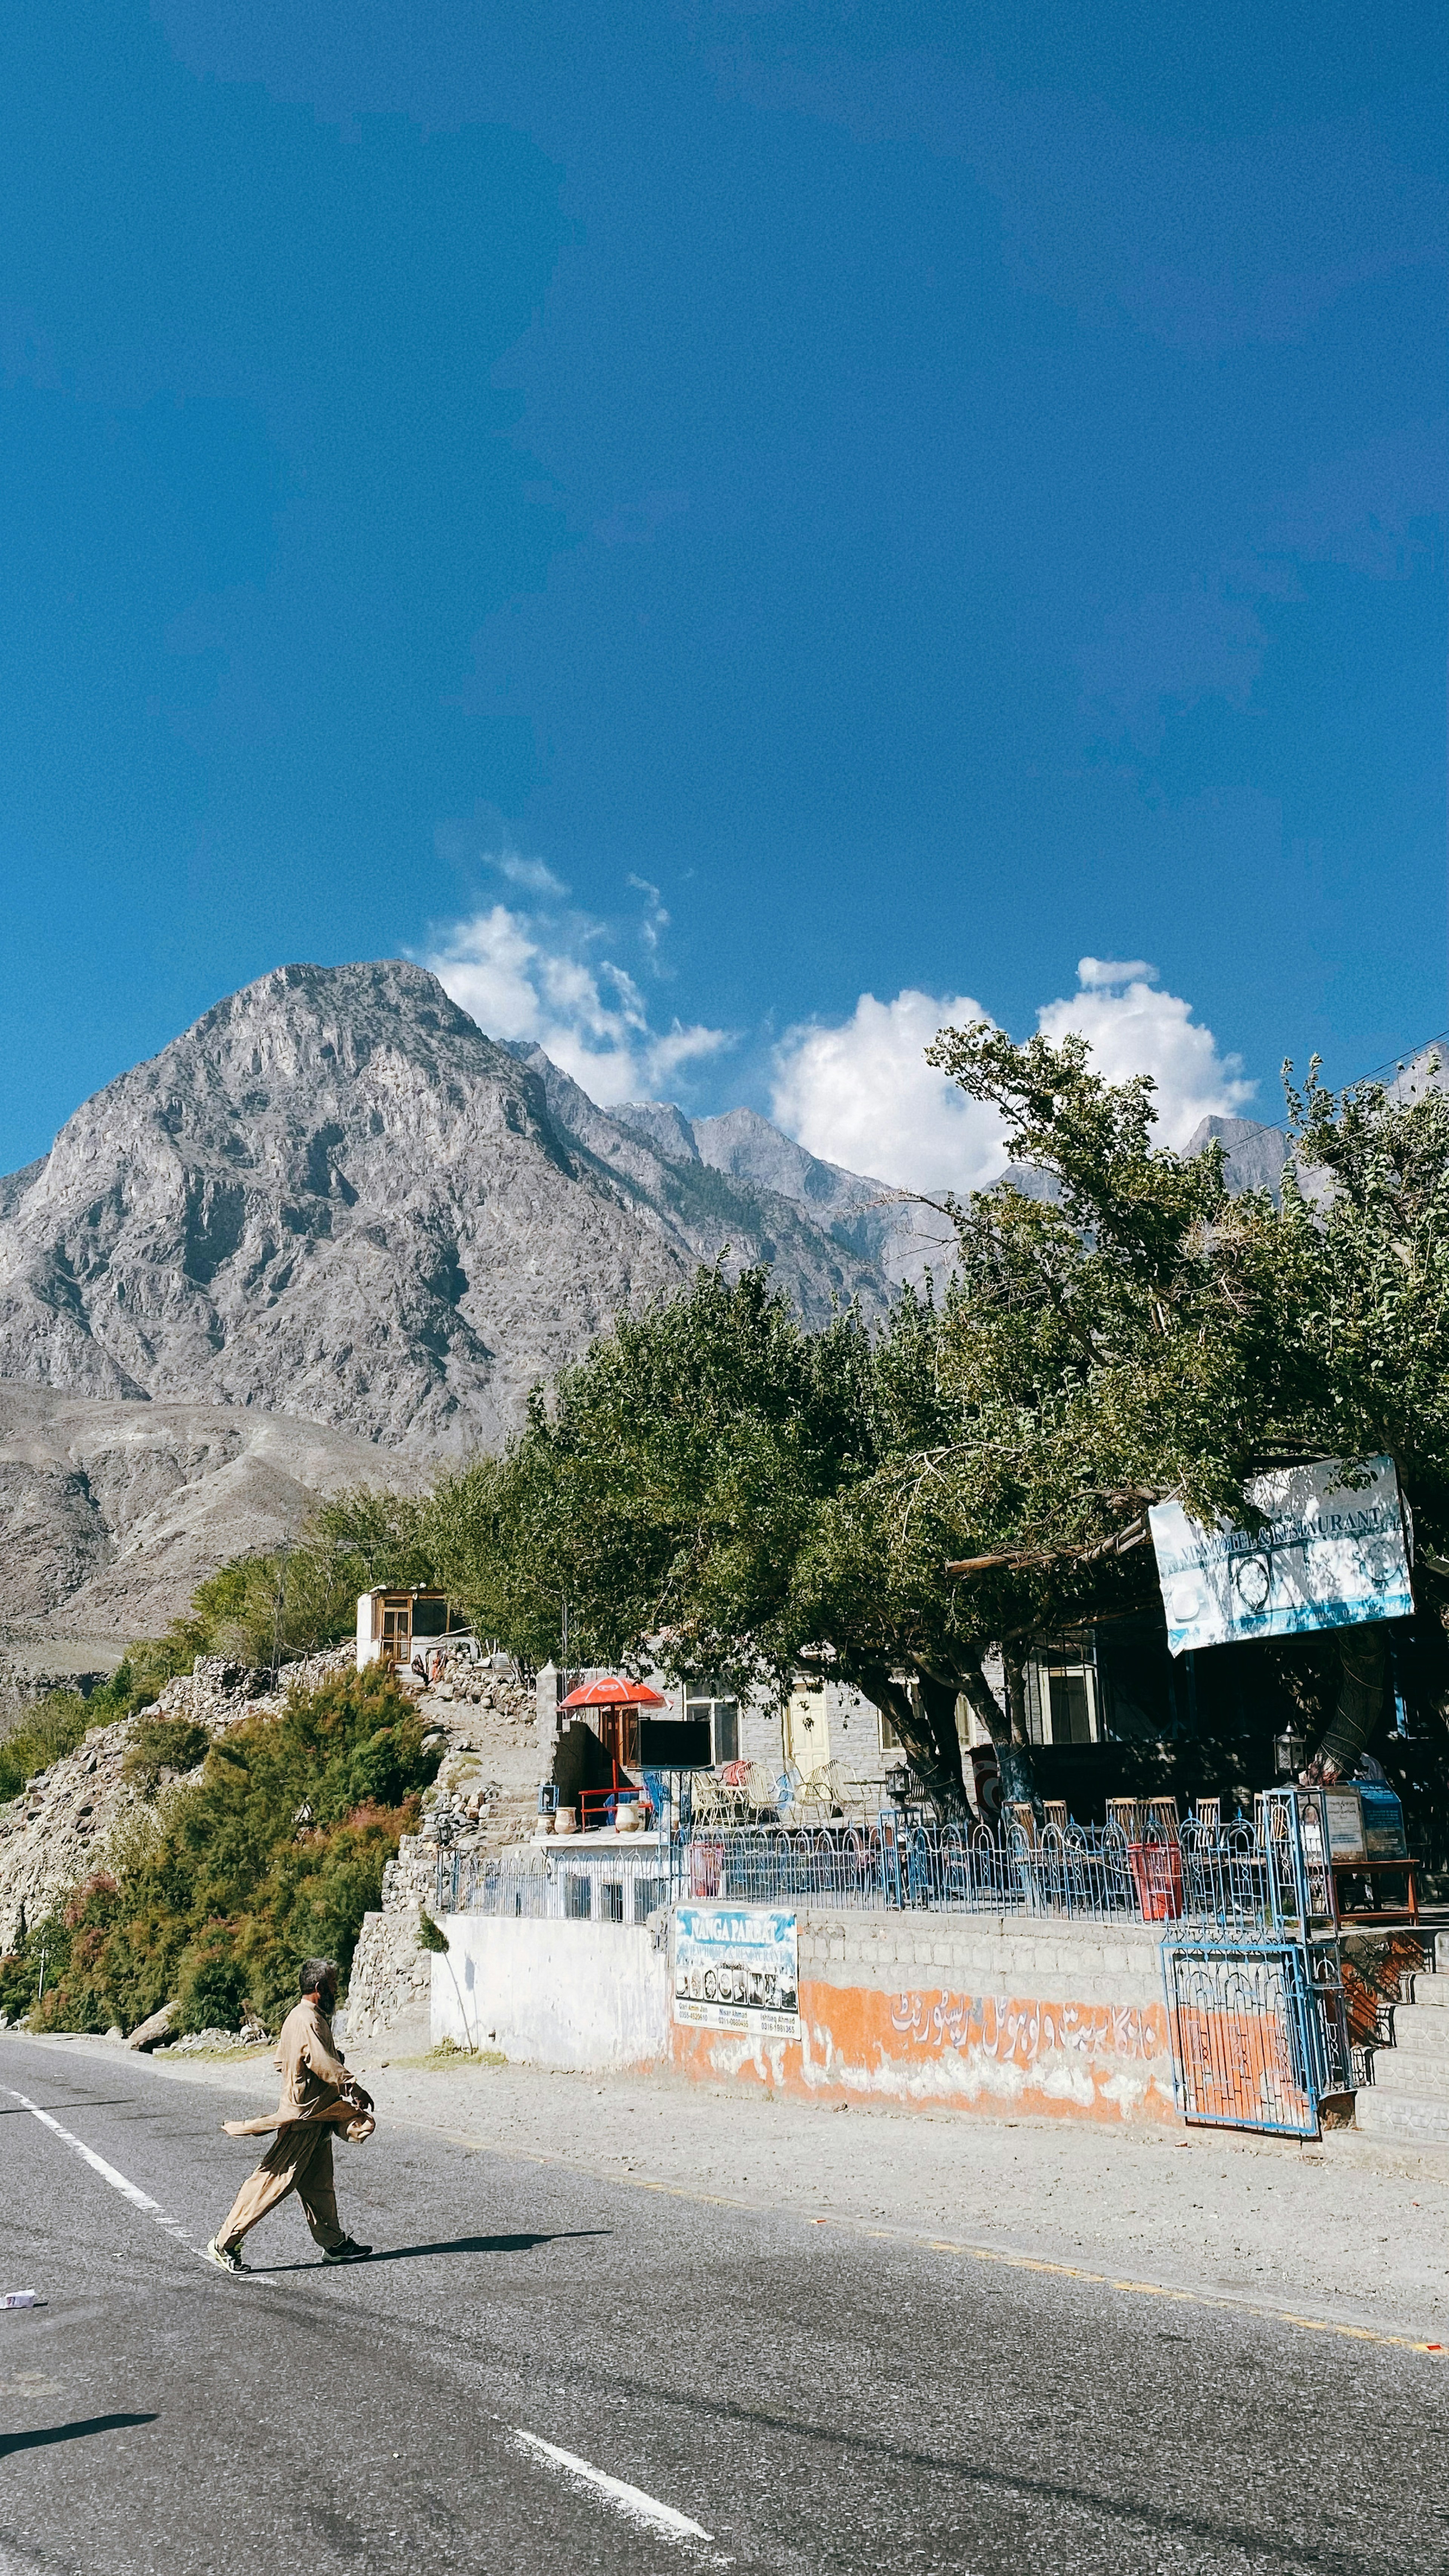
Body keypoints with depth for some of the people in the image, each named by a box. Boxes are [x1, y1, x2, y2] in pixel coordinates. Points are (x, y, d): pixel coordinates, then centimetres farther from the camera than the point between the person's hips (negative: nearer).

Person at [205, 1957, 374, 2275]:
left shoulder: (298, 2016, 11)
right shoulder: (309, 2021, -21)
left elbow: (280, 2061, 18)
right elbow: (326, 2065, -28)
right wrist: (356, 2090, -18)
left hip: (314, 2117, 10)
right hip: (303, 2118, -10)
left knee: (318, 2185, 15)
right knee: (274, 2181, -5)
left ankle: (334, 2243, 23)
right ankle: (224, 2244, 1)